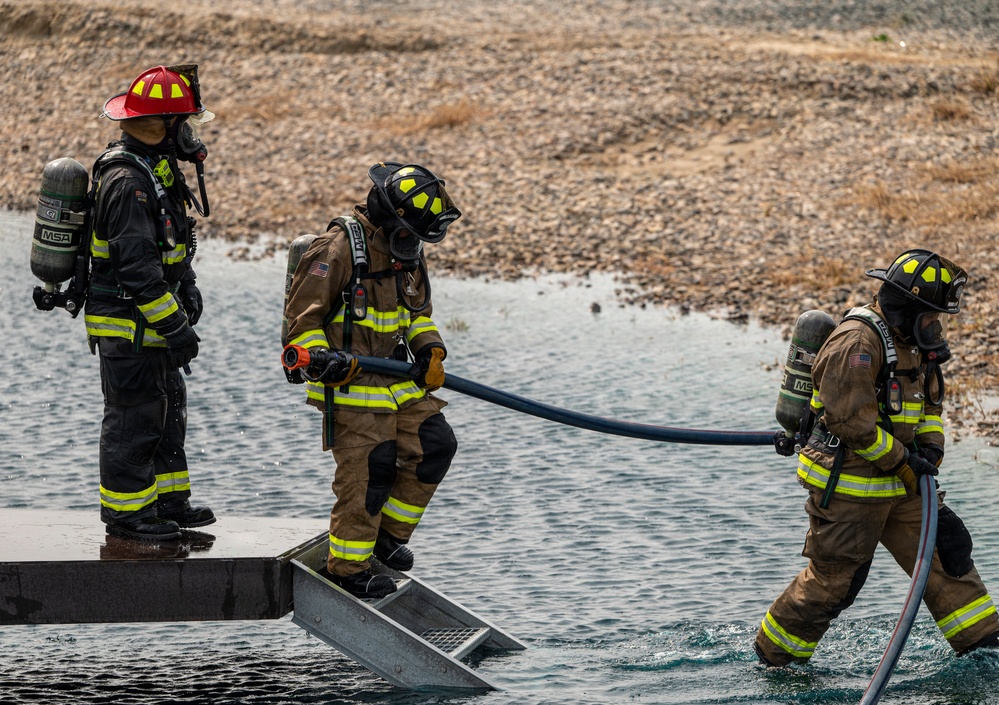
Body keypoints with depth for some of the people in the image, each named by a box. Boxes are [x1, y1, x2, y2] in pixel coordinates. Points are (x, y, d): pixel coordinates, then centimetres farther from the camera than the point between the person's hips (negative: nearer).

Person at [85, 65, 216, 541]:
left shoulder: (155, 170, 10)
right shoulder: (127, 182, -24)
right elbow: (136, 266, -27)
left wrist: (187, 288, 12)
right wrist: (175, 326, -24)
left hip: (151, 323, 10)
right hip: (128, 324, -10)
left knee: (168, 408, 17)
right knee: (134, 417, -2)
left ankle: (169, 501, 27)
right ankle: (126, 513, 7)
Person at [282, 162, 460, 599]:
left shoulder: (409, 253, 9)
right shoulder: (338, 249, -17)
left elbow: (418, 312, 23)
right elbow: (302, 314, -15)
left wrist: (430, 350, 6)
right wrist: (322, 357, -29)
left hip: (397, 379, 8)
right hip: (349, 386, -8)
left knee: (435, 445, 4)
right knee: (367, 473, -7)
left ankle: (389, 531, 21)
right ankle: (347, 569, 7)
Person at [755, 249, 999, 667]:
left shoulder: (914, 343, 9)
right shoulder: (857, 343, -22)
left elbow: (929, 402, 23)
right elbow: (851, 421, -26)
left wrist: (930, 446, 3)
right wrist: (904, 460, -19)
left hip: (897, 483, 9)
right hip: (847, 486, -9)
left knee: (945, 548, 5)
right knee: (832, 580, -2)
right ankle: (774, 655, 15)